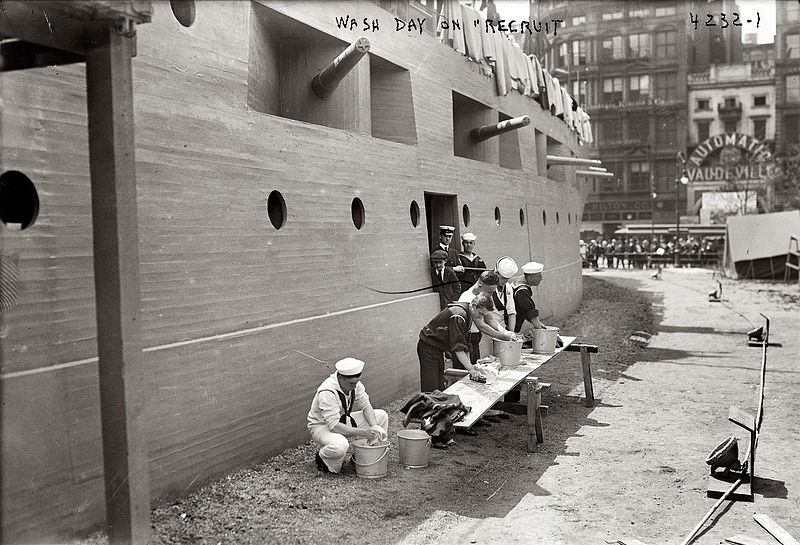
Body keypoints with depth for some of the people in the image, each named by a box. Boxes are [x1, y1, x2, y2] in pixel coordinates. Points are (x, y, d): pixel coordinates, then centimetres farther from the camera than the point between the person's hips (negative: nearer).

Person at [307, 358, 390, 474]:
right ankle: (322, 458, -5)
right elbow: (334, 426, -35)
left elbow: (366, 406, -3)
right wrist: (363, 432, -37)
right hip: (322, 426, -8)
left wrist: (374, 427, -21)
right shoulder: (327, 392, -33)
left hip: (344, 420, 8)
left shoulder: (355, 383, -11)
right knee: (340, 445, -41)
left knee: (382, 415, -1)